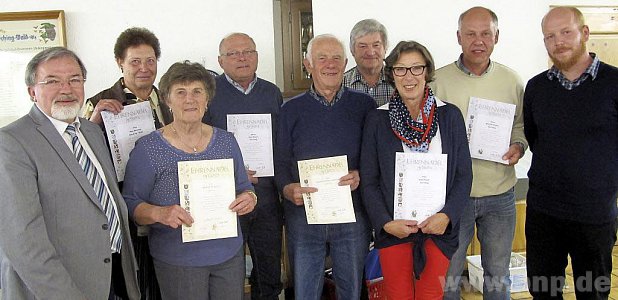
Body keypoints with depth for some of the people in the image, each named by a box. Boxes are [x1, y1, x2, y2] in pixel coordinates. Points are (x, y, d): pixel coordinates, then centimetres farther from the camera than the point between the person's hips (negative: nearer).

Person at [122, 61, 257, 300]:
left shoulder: (226, 141, 3)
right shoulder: (147, 148, -9)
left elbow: (244, 188, 12)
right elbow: (130, 204, -7)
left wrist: (249, 198, -10)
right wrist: (159, 213, -25)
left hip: (230, 254, 4)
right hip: (177, 260, -4)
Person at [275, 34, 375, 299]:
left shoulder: (363, 105, 4)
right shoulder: (291, 109, 5)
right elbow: (281, 162, 3)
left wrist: (362, 176, -15)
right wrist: (287, 189, -16)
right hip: (303, 215, 0)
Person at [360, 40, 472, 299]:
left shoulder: (450, 115, 0)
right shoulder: (377, 120, -2)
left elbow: (464, 175, 3)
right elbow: (369, 181, 1)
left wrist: (447, 215, -10)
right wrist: (386, 223, -9)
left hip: (439, 226, 1)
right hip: (393, 228, 0)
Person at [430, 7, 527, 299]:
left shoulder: (511, 80, 3)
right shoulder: (438, 80, -6)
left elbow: (521, 124, 14)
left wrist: (518, 146, -6)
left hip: (500, 194, 3)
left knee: (498, 274, 17)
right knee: (448, 273, 11)